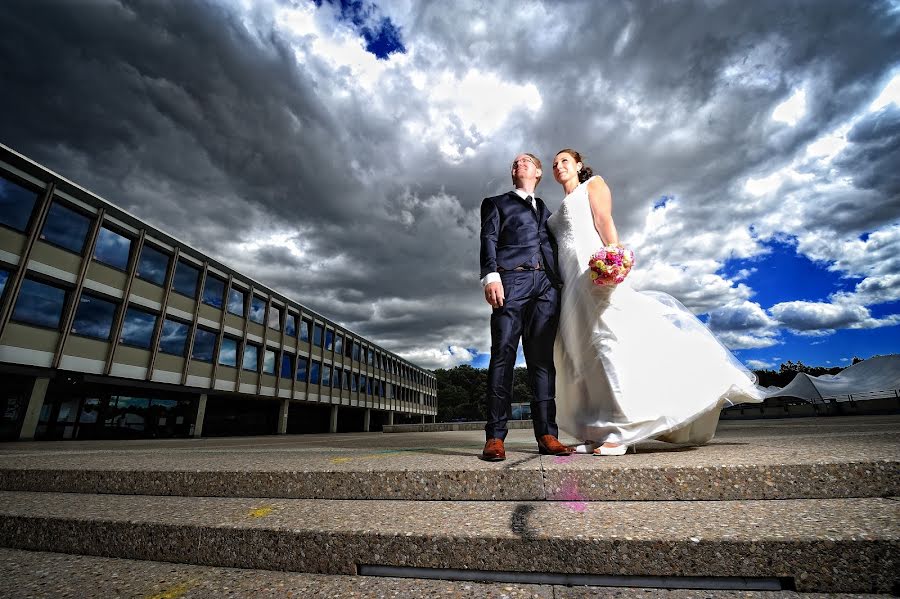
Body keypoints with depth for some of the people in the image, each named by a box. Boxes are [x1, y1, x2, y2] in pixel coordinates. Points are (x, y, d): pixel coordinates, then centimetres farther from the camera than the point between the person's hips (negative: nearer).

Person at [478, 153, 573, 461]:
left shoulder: (545, 210, 32)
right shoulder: (496, 203, 21)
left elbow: (554, 248, 24)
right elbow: (489, 239, 4)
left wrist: (561, 286, 10)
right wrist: (490, 275, -13)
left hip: (547, 285, 4)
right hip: (511, 281, -3)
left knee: (542, 358, -2)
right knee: (503, 354, -12)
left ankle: (546, 435, -1)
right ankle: (495, 437, -11)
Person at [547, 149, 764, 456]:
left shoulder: (593, 184, 15)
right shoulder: (559, 210, 31)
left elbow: (605, 221, -3)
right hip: (571, 281, 7)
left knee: (607, 341, -15)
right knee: (582, 354, -1)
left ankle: (620, 430, -14)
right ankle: (599, 433, 1)